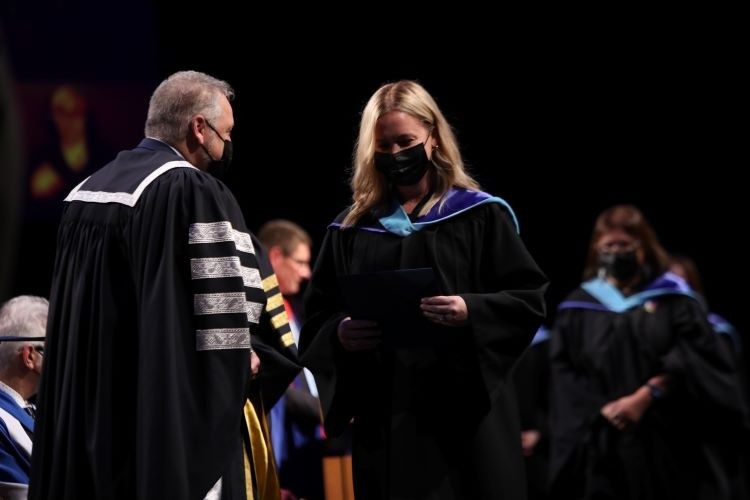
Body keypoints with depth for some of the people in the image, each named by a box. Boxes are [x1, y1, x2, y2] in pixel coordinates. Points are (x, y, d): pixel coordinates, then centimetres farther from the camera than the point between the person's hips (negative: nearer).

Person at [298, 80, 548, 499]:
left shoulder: (479, 216, 3)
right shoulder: (353, 229, 12)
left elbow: (528, 300, -1)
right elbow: (316, 321, 13)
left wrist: (470, 312, -19)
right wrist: (340, 333, -9)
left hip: (464, 412, -3)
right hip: (384, 418, 3)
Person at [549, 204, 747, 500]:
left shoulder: (673, 300, 8)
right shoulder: (577, 308, 12)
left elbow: (692, 362, -4)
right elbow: (564, 376, 4)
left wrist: (645, 396, -16)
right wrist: (601, 410, -12)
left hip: (667, 445, -1)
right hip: (604, 451, 1)